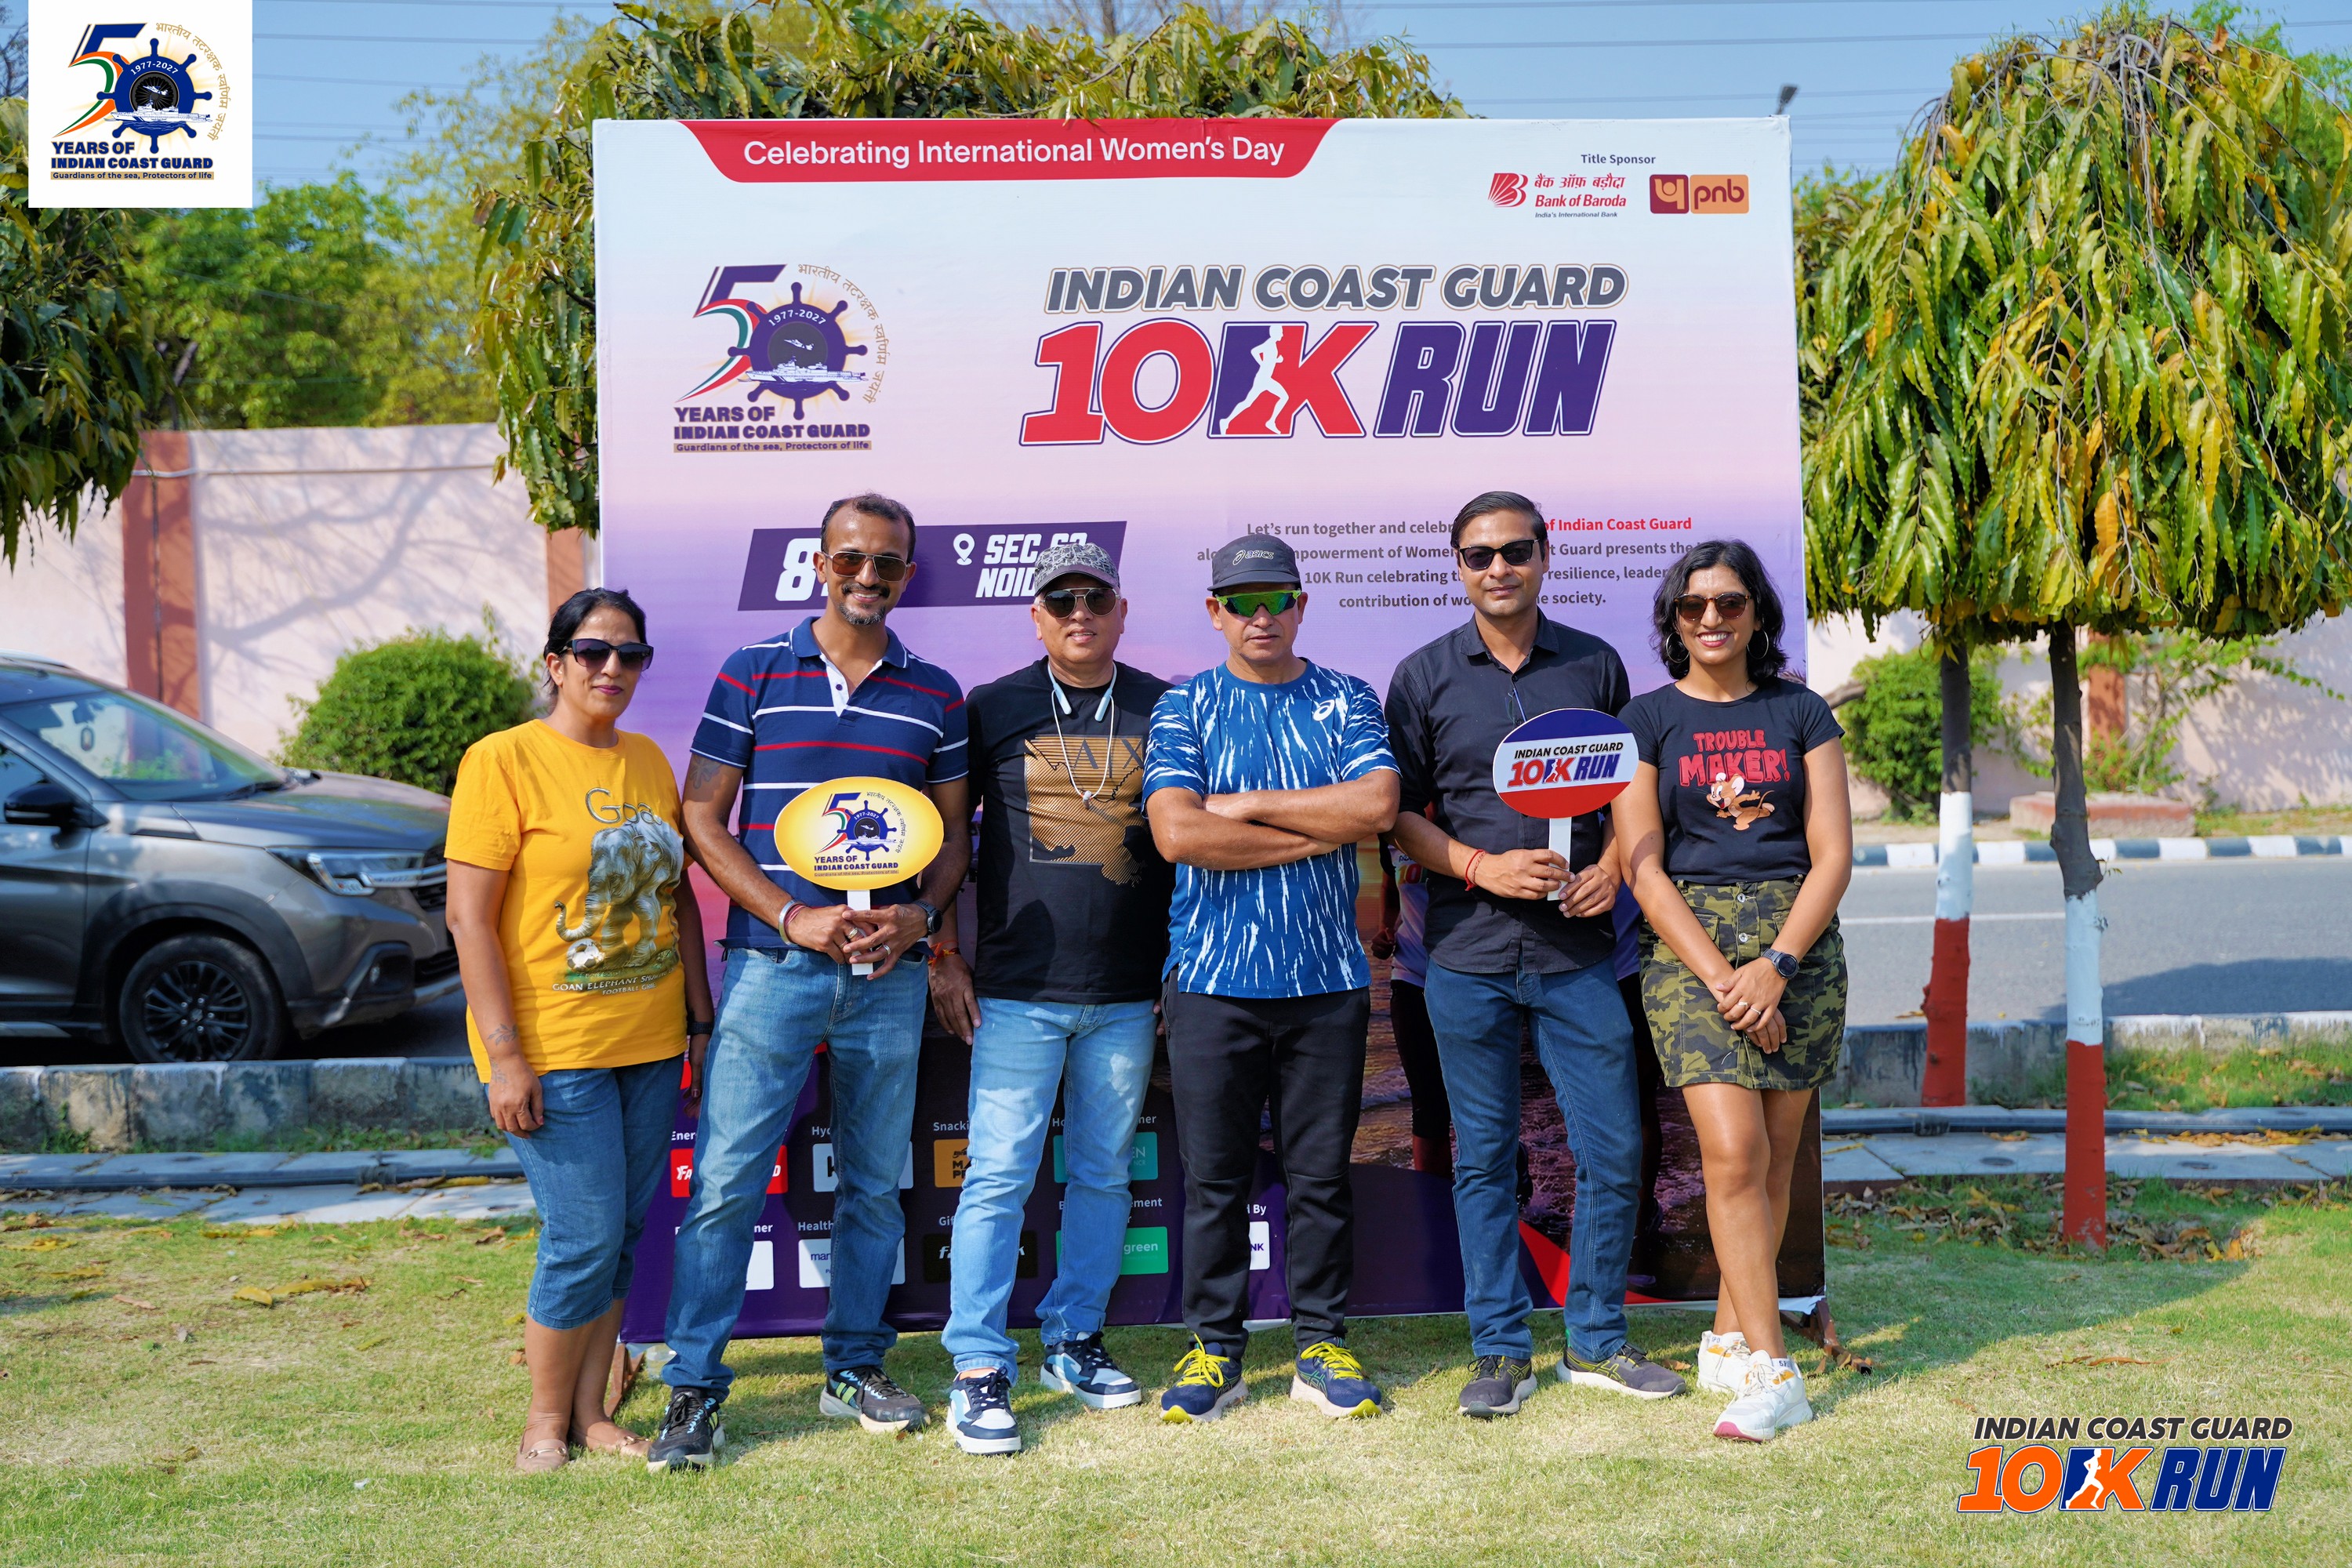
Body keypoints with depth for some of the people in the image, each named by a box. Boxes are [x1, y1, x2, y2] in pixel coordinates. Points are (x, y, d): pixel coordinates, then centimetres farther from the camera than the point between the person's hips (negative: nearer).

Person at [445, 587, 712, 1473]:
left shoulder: (649, 761, 11)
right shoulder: (504, 759, -8)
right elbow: (468, 916, -12)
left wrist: (700, 1016, 12)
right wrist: (503, 1055, -16)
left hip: (650, 1042, 6)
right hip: (554, 1050, -6)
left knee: (623, 1233, 10)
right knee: (584, 1236, -4)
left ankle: (590, 1412, 24)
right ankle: (545, 1420, 17)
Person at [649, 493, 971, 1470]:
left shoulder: (935, 694, 9)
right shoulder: (753, 675, 2)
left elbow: (955, 833, 13)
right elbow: (702, 819, 0)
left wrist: (920, 914, -7)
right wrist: (794, 918, -11)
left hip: (890, 975, 3)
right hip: (772, 963, -2)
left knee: (873, 1182, 11)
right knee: (725, 1182, -3)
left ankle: (855, 1370, 26)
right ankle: (694, 1388, 9)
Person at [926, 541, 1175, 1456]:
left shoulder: (1165, 713, 7)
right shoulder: (991, 711, 4)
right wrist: (944, 957, 3)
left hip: (1129, 997, 2)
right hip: (1016, 993, -2)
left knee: (1103, 1174, 10)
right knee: (998, 1175, -4)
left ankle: (1075, 1340, 25)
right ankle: (979, 1368, 4)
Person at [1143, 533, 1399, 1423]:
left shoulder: (1347, 703, 10)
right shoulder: (1185, 709, 6)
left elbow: (1378, 805, -8)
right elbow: (1178, 833, -10)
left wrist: (1246, 804, -7)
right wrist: (1322, 831, -6)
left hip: (1327, 978, 1)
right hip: (1213, 979, -1)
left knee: (1320, 1174, 7)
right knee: (1214, 1175, 4)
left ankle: (1322, 1347, 18)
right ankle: (1214, 1349, 16)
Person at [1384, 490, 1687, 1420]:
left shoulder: (1595, 665, 8)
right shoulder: (1424, 677, 4)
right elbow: (1399, 812, 4)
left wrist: (1612, 869, -5)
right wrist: (1483, 866, -12)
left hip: (1576, 949, 1)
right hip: (1468, 952, -1)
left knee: (1613, 1152, 3)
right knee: (1484, 1160, 6)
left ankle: (1597, 1342, 21)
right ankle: (1501, 1351, 18)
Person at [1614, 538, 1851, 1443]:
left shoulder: (1800, 714, 9)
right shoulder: (1647, 719, 5)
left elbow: (1832, 856, 3)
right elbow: (1644, 868, -2)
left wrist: (1774, 967, -10)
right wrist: (1720, 976, -12)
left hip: (1799, 940, 2)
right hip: (1690, 942, -2)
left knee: (1773, 1160, 4)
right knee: (1733, 1152, -12)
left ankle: (1728, 1342, 19)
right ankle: (1772, 1374, -7)